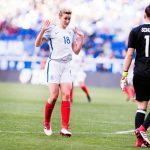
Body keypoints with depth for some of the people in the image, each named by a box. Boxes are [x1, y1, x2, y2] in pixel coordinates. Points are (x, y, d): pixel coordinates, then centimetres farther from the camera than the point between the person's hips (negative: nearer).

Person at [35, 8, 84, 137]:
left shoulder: (71, 32, 15)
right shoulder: (52, 29, -1)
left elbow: (76, 51, 20)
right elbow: (38, 44, -5)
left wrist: (81, 37, 10)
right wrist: (43, 30, -19)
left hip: (66, 66, 5)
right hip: (54, 63, -4)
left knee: (66, 95, -7)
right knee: (54, 96, -10)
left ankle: (65, 128, -9)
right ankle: (47, 124, 11)